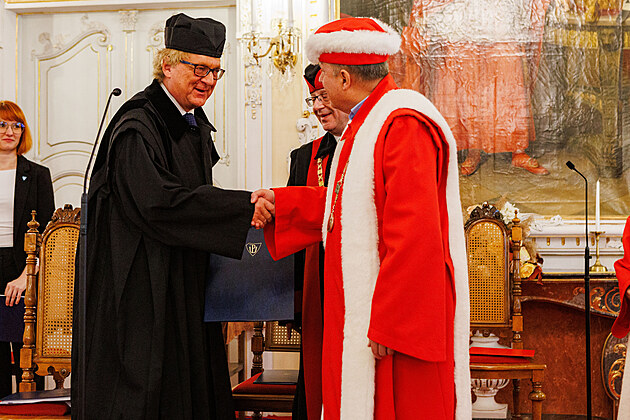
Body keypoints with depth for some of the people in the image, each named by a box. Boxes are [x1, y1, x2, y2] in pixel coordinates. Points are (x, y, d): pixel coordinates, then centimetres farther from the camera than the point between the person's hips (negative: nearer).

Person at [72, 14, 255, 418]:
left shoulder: (196, 125, 13)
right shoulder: (137, 127, -15)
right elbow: (161, 203, -26)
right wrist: (245, 204, -25)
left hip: (185, 286, 9)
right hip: (143, 290, -9)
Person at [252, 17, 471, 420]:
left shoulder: (404, 125, -20)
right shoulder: (368, 122, 15)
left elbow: (414, 232, -25)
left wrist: (388, 323, -23)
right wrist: (281, 204, 21)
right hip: (362, 306, 10)